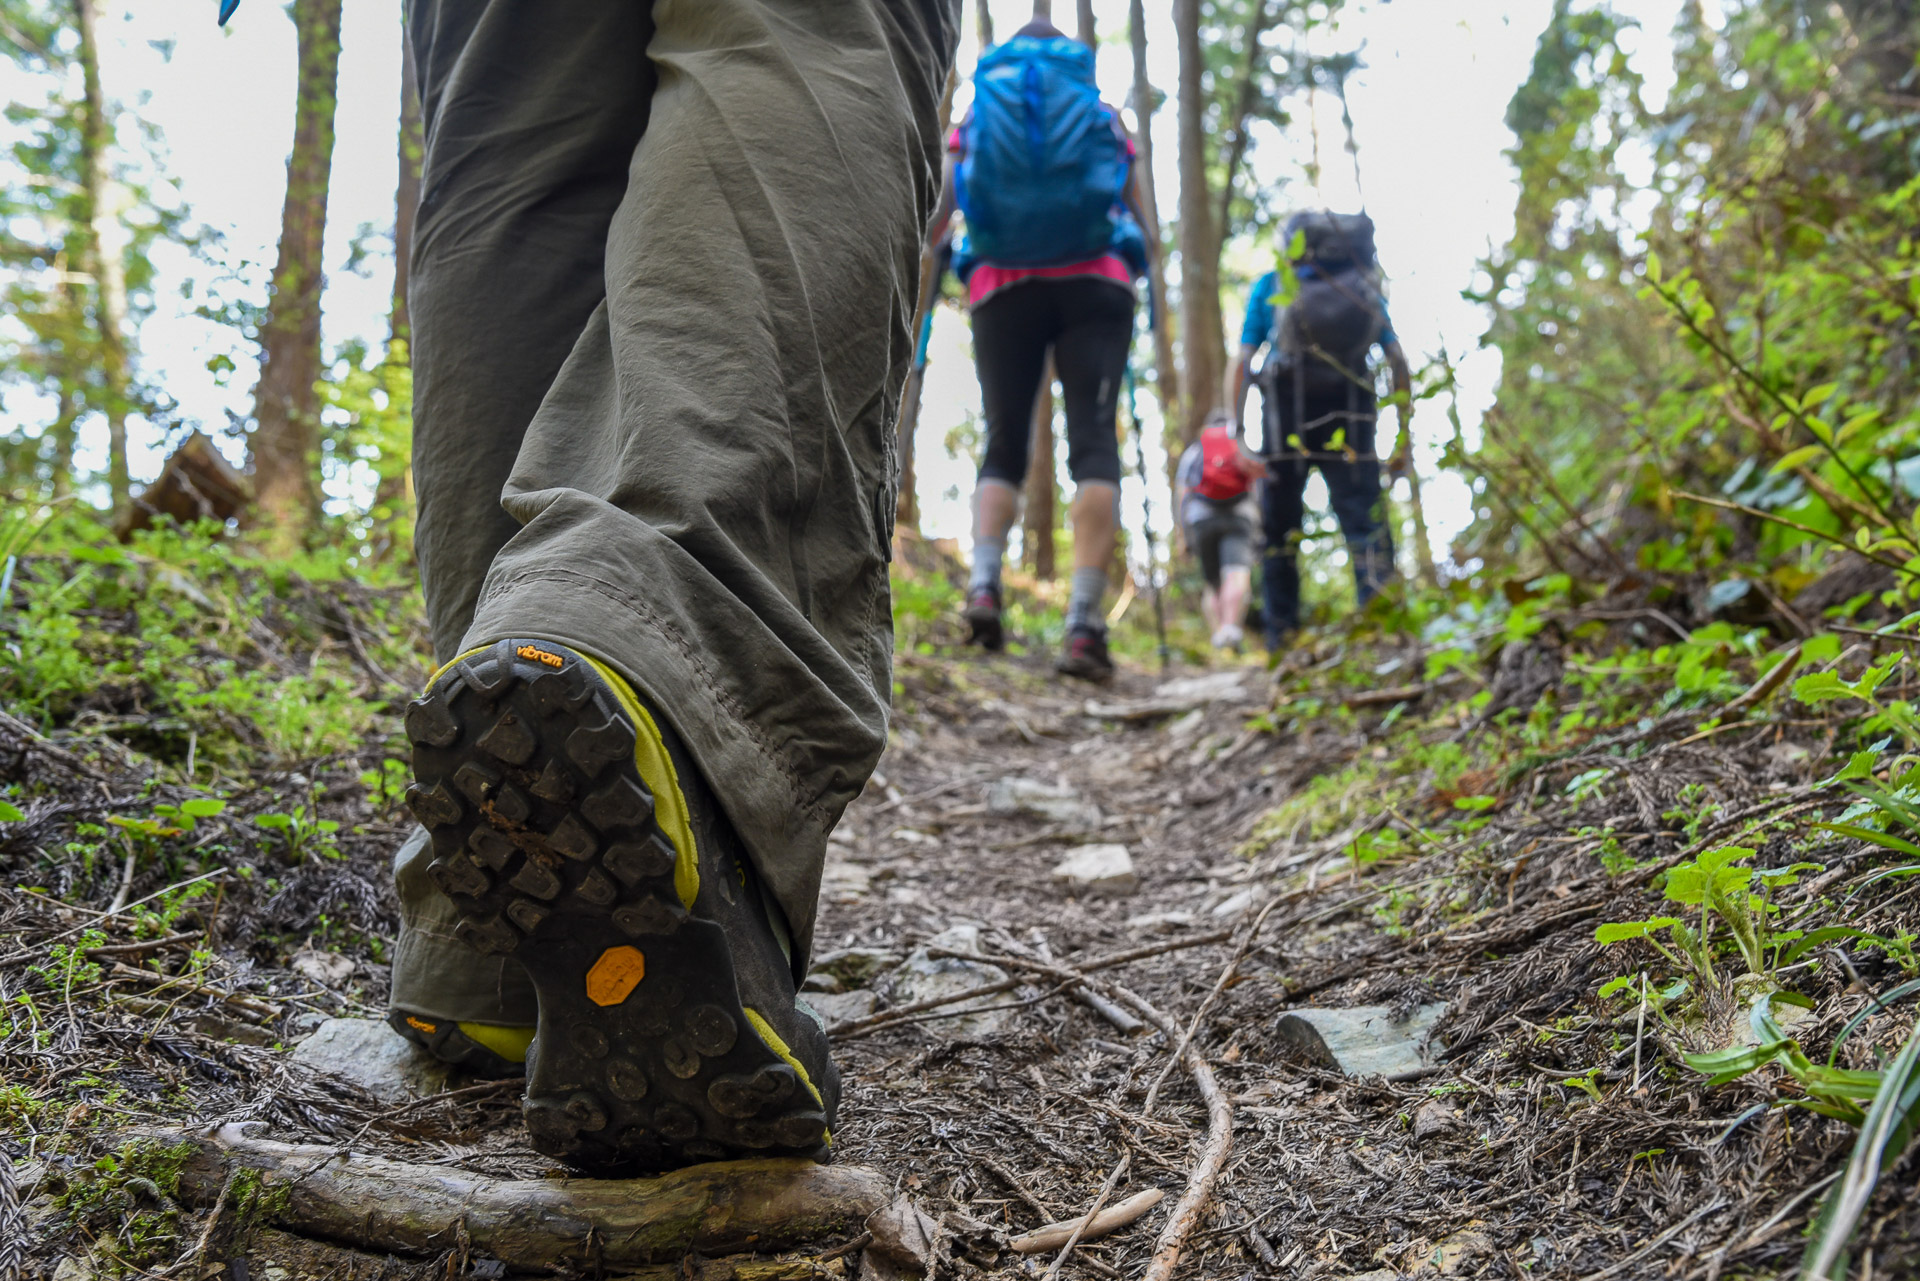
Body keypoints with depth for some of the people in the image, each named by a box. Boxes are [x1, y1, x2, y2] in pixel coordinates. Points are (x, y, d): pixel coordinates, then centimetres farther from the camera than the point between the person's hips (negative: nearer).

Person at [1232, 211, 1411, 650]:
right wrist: (1404, 436, 9)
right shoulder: (1366, 285, 20)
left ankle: (1282, 640, 3)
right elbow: (1397, 359, 10)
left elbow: (1244, 361, 6)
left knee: (1279, 533, 6)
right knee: (1365, 522, -2)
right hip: (1350, 412, 1)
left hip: (1286, 404, -1)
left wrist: (1238, 432, 3)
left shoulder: (1270, 284, 17)